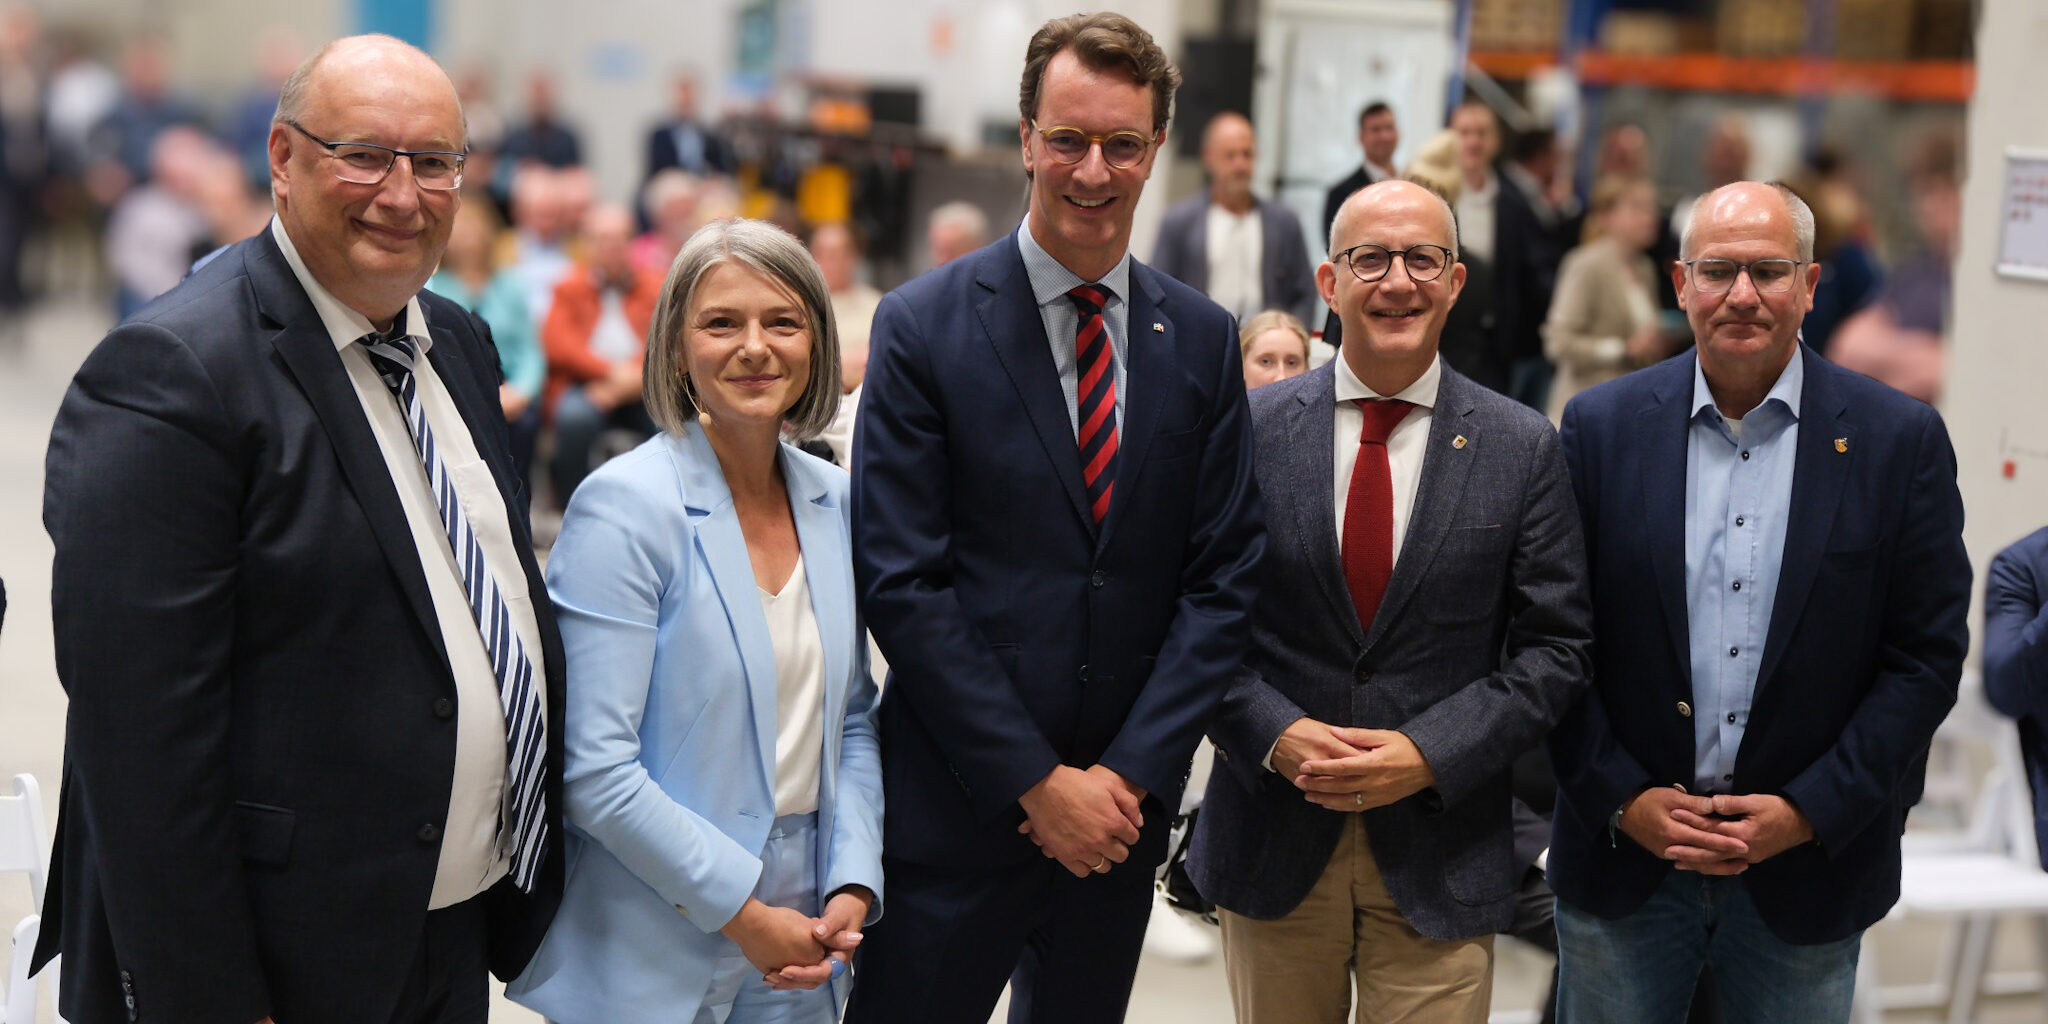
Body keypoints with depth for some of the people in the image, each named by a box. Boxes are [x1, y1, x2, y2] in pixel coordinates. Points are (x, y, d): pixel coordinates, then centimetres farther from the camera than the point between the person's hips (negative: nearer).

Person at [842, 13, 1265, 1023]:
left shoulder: (1202, 338, 4)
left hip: (1124, 808, 4)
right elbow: (902, 583, -10)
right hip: (958, 806, -3)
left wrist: (1131, 772, -8)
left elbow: (1224, 576, 2)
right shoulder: (923, 326, -7)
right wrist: (1035, 781, -13)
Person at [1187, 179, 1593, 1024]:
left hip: (1441, 854, -1)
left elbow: (1555, 644, -2)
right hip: (1272, 844, 1)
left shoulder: (1523, 449, -1)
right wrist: (1274, 734, -14)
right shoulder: (1251, 428, 0)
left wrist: (1430, 755, -13)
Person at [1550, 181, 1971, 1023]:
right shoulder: (1602, 426, -1)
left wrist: (1810, 812, -10)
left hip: (1810, 868, 0)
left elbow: (1927, 656, -3)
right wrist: (1621, 799, -8)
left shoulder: (1901, 440, -3)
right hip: (1622, 855, 1)